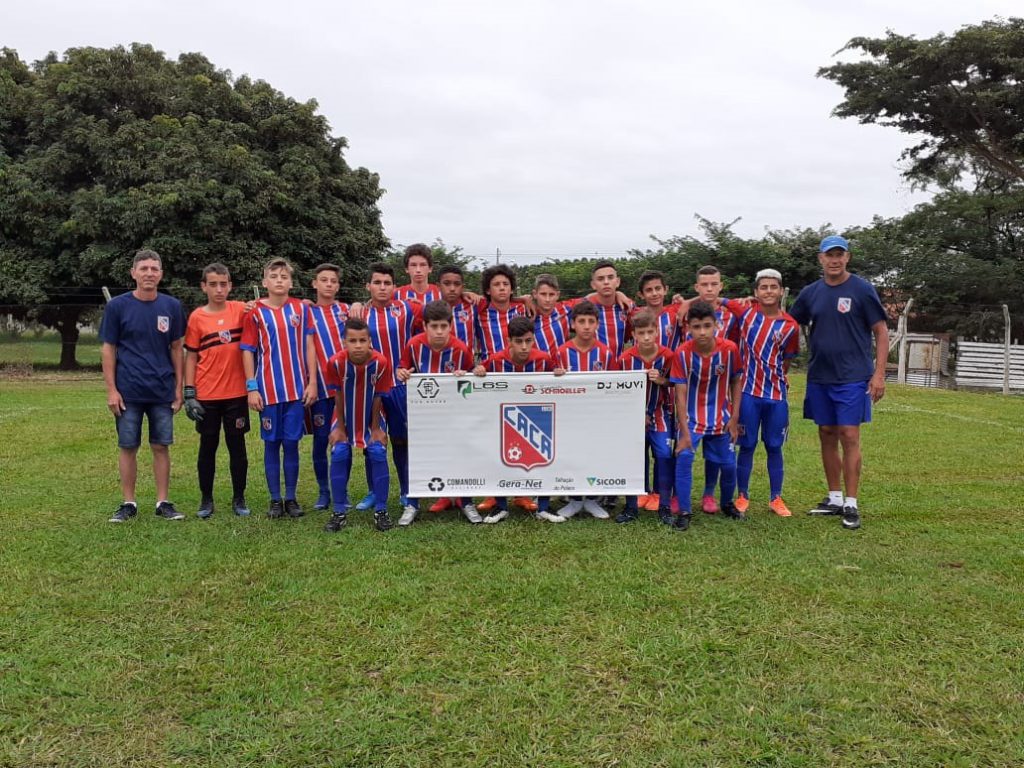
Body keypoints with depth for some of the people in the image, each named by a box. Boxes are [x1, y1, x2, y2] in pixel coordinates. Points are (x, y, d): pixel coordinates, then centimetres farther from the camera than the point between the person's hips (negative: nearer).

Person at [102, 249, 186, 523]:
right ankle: (128, 503, 18)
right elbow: (109, 349, 1)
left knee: (161, 447, 6)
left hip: (163, 392, 1)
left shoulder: (171, 306, 3)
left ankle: (163, 502, 15)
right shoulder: (117, 306, -2)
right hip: (128, 392, -1)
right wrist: (111, 389, -5)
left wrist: (179, 388, 4)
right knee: (128, 447, 6)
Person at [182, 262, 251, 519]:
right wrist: (189, 393, -4)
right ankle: (206, 500, 21)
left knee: (237, 447, 7)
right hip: (207, 396, 0)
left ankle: (239, 499, 19)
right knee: (208, 447, 9)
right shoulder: (196, 317, 0)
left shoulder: (241, 310, 1)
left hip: (236, 394, 0)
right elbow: (191, 357, 2)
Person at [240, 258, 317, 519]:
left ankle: (291, 498, 15)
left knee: (291, 443, 5)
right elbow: (248, 351, 1)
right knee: (271, 444, 6)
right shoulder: (255, 312, 1)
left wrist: (312, 382, -1)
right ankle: (275, 499, 15)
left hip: (297, 389, 1)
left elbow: (309, 347, 5)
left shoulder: (301, 309, 4)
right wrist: (251, 388, -5)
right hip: (268, 389, -1)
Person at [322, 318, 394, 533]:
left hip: (372, 417, 0)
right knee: (339, 455, -10)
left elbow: (377, 397, -14)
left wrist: (375, 428, -8)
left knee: (378, 454, -12)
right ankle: (339, 512, 2)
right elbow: (338, 397, -13)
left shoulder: (381, 362, -26)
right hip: (345, 417, 1)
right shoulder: (335, 362, -25)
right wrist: (339, 428, -7)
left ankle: (381, 511, -1)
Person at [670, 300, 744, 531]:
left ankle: (727, 504, 34)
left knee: (728, 464, 5)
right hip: (691, 417, -1)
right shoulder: (682, 353, -18)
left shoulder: (729, 349, -14)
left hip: (721, 418, 2)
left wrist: (734, 419, -3)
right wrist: (684, 432, -18)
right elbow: (680, 394, -15)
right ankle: (683, 512, -8)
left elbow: (736, 382, 0)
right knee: (684, 457, -20)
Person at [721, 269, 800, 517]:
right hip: (748, 393, -1)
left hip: (777, 396, 1)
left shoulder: (790, 326, 0)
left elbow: (786, 361, 11)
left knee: (774, 447, 9)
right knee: (747, 446, 6)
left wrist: (775, 380, 7)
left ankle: (776, 498, 21)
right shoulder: (746, 312, -1)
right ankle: (742, 496, 18)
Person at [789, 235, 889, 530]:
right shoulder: (811, 292, 7)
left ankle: (851, 504, 3)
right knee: (827, 436, 9)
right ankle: (834, 498, 21)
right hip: (819, 376, 4)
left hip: (853, 377, -4)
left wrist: (879, 373, -9)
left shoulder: (862, 289, -4)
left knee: (849, 436, -6)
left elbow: (881, 331, -3)